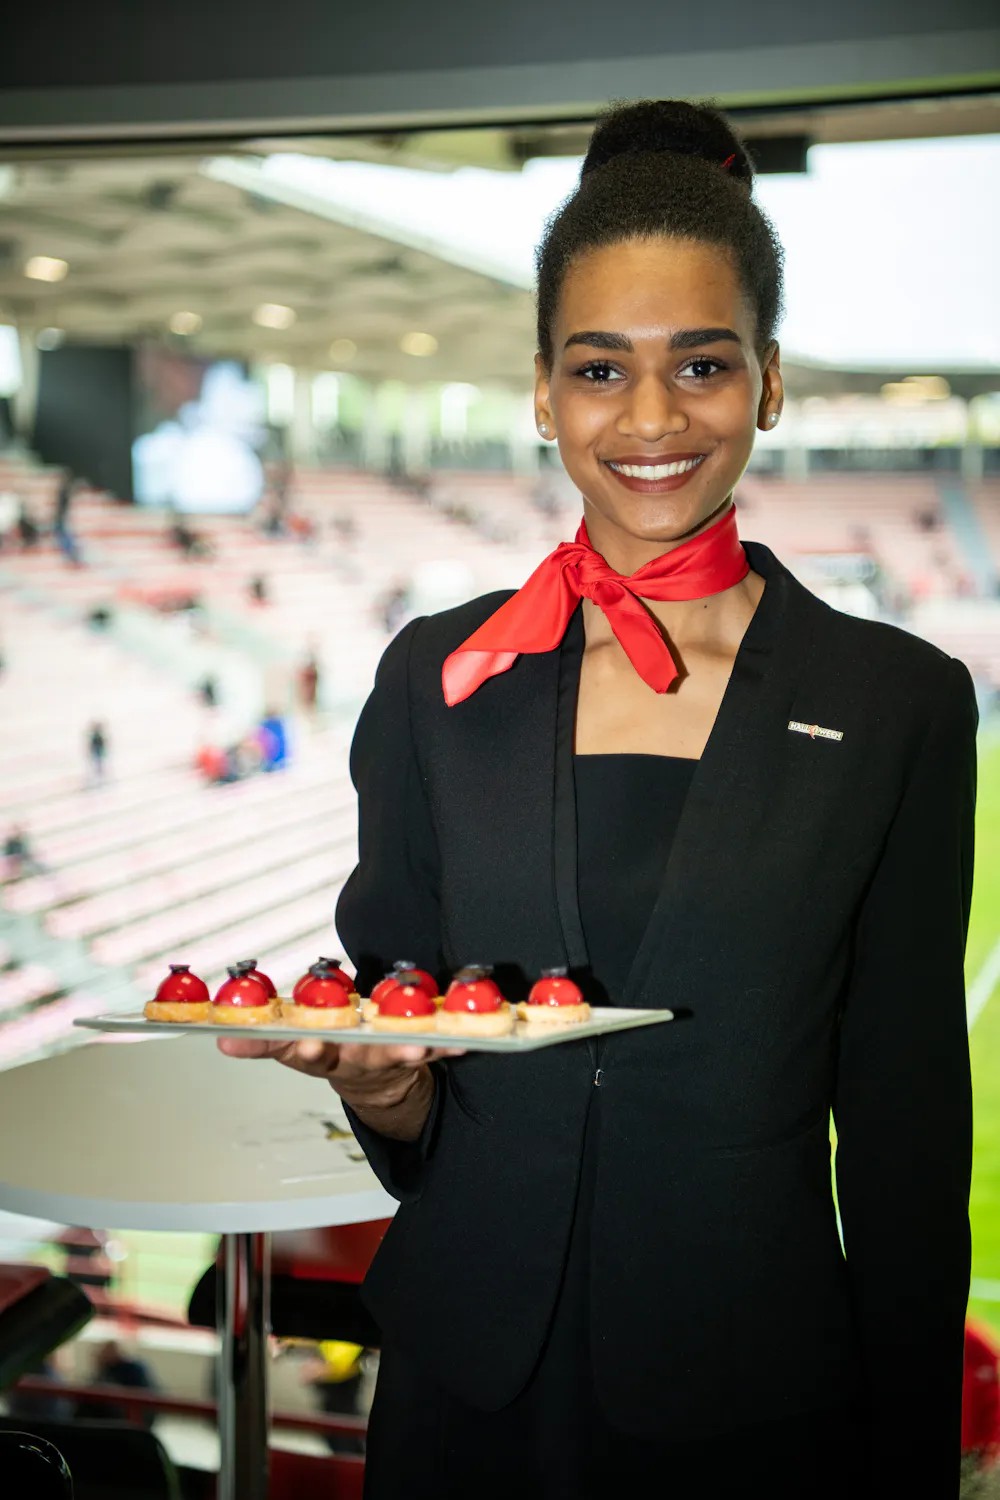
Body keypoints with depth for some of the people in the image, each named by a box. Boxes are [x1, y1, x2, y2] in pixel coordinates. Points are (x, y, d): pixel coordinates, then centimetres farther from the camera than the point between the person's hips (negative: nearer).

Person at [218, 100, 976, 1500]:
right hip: (472, 1376, 2)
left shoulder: (897, 702, -7)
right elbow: (402, 1065, 5)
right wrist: (380, 1083, -17)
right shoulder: (438, 676, -2)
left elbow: (906, 1126, -4)